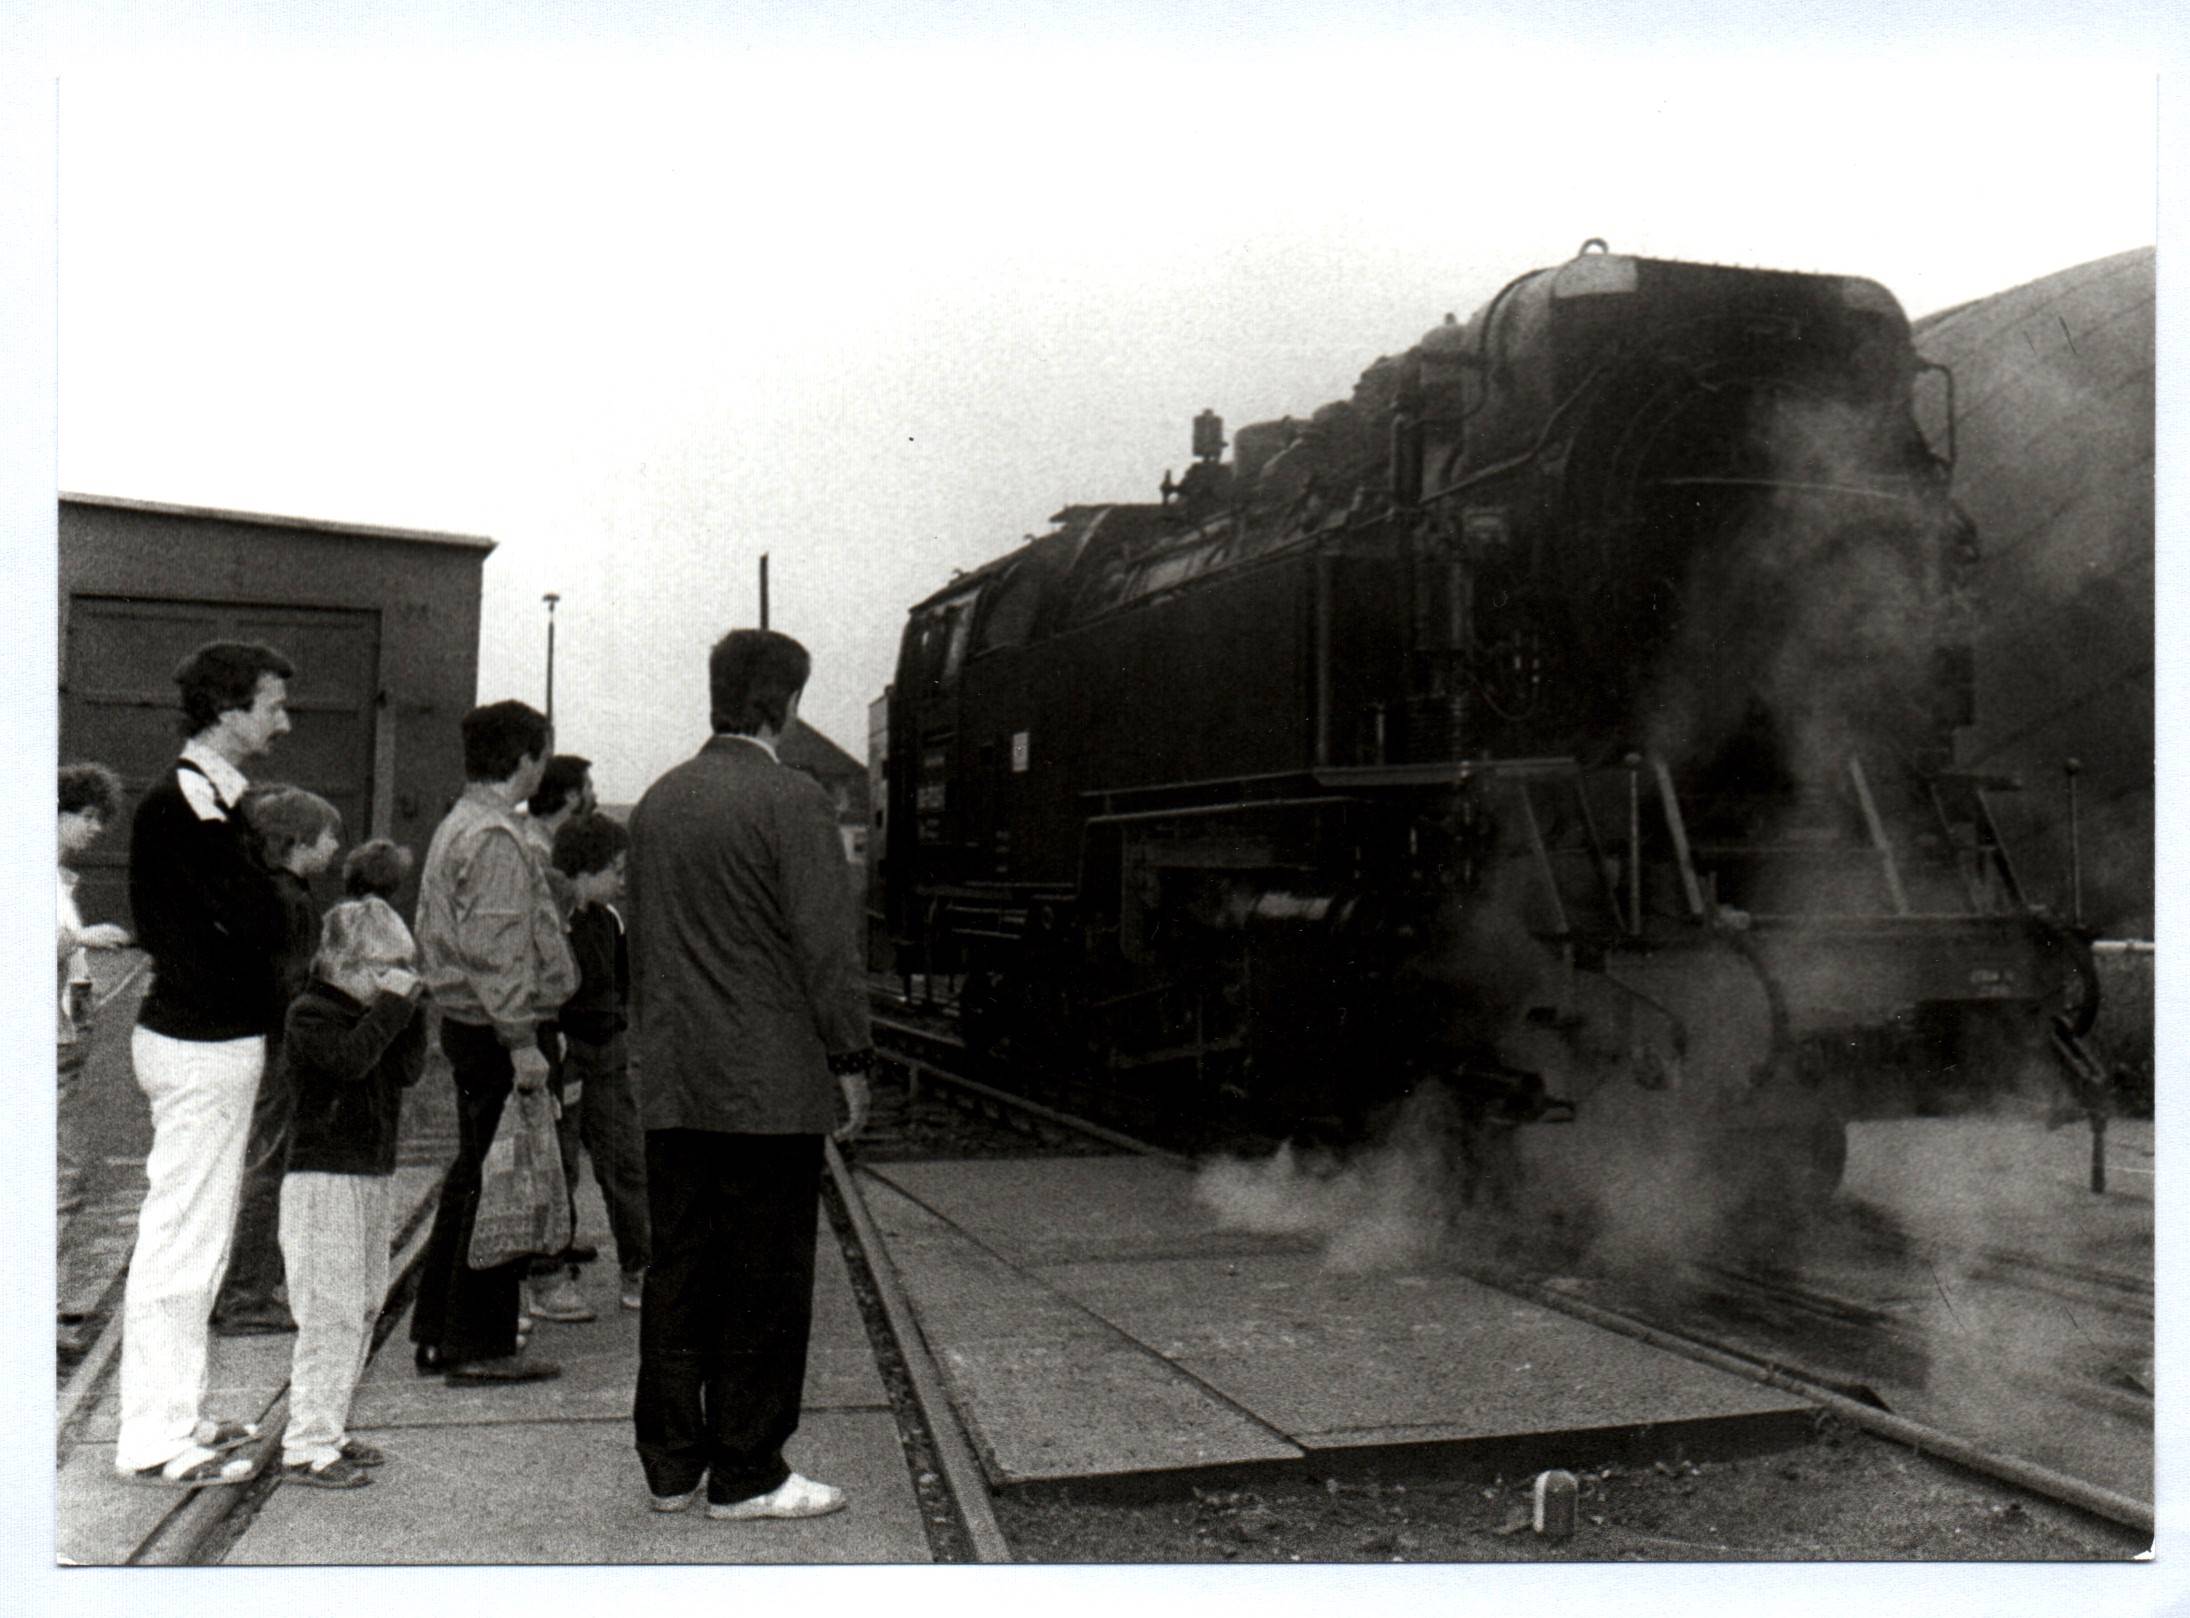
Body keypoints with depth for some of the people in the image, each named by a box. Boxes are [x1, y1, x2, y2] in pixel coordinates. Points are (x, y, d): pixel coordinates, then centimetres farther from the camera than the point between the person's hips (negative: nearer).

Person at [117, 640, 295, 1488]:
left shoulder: (208, 796, 13)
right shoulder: (186, 800, -18)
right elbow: (263, 921, -22)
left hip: (210, 1034, 11)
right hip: (202, 1043, -11)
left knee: (188, 1235, 17)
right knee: (181, 1236, -3)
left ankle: (171, 1412, 28)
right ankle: (155, 1441, 5)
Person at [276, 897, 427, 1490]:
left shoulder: (371, 1012, 14)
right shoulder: (310, 1012, -11)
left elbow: (409, 1069, 6)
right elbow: (352, 1058, -28)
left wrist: (412, 1011, -1)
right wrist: (392, 1006, -21)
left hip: (370, 1174, 9)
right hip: (322, 1177, -9)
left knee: (365, 1303, 14)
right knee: (332, 1311, -10)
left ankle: (328, 1426, 25)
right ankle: (307, 1446, -5)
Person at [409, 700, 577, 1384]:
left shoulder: (453, 827, 16)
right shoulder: (496, 839, -17)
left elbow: (430, 933, 21)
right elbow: (496, 950, -23)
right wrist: (522, 1042, -21)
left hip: (462, 1022, 11)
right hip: (495, 1030, -11)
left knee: (472, 1175, 17)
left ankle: (437, 1332, 25)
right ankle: (479, 1345, 2)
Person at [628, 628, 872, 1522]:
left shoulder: (656, 801, 11)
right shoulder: (792, 802, -12)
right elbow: (825, 946, -13)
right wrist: (849, 1061, -5)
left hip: (670, 1086, 7)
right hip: (771, 1086, -7)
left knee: (676, 1272, 12)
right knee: (764, 1281, 2)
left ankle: (670, 1464, 19)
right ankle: (745, 1474, 9)